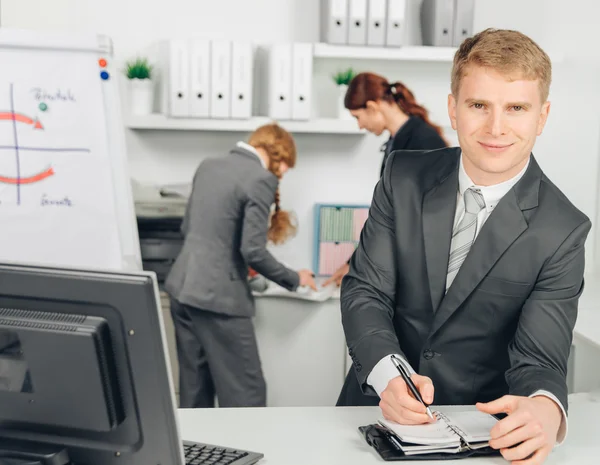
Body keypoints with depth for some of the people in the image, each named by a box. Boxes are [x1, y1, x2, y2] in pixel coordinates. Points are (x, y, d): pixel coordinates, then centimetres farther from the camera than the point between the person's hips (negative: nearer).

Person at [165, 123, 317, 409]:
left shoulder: (208, 165, 13)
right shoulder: (261, 179, -12)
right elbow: (253, 251, -16)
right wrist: (295, 280, -1)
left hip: (182, 288, 8)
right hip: (216, 297, -8)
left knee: (194, 385, 16)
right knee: (245, 390, 1)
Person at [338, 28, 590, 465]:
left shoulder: (563, 231, -8)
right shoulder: (404, 176, -1)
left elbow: (540, 357, -11)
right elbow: (364, 288, -4)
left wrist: (544, 408, -35)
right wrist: (388, 374, -23)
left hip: (481, 426, 0)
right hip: (380, 408, 1)